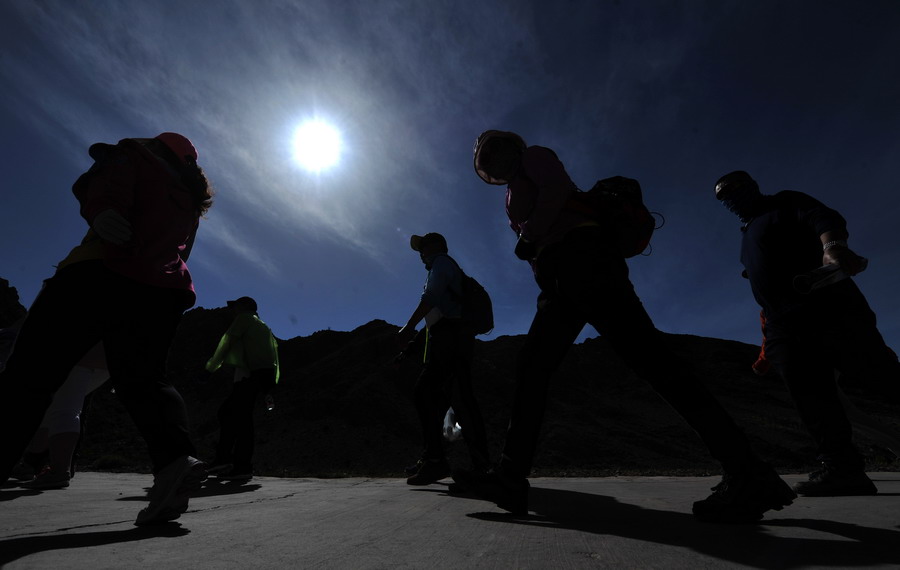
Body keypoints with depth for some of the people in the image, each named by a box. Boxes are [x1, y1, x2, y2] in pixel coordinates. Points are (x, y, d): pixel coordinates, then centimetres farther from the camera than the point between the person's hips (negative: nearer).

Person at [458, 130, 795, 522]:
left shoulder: (532, 155, 16)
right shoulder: (516, 194, 37)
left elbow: (557, 186, -5)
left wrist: (529, 237, -6)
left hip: (581, 254, -9)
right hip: (558, 278, 9)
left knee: (644, 354, -19)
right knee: (531, 367, -2)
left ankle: (746, 474, -17)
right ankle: (512, 478, -4)